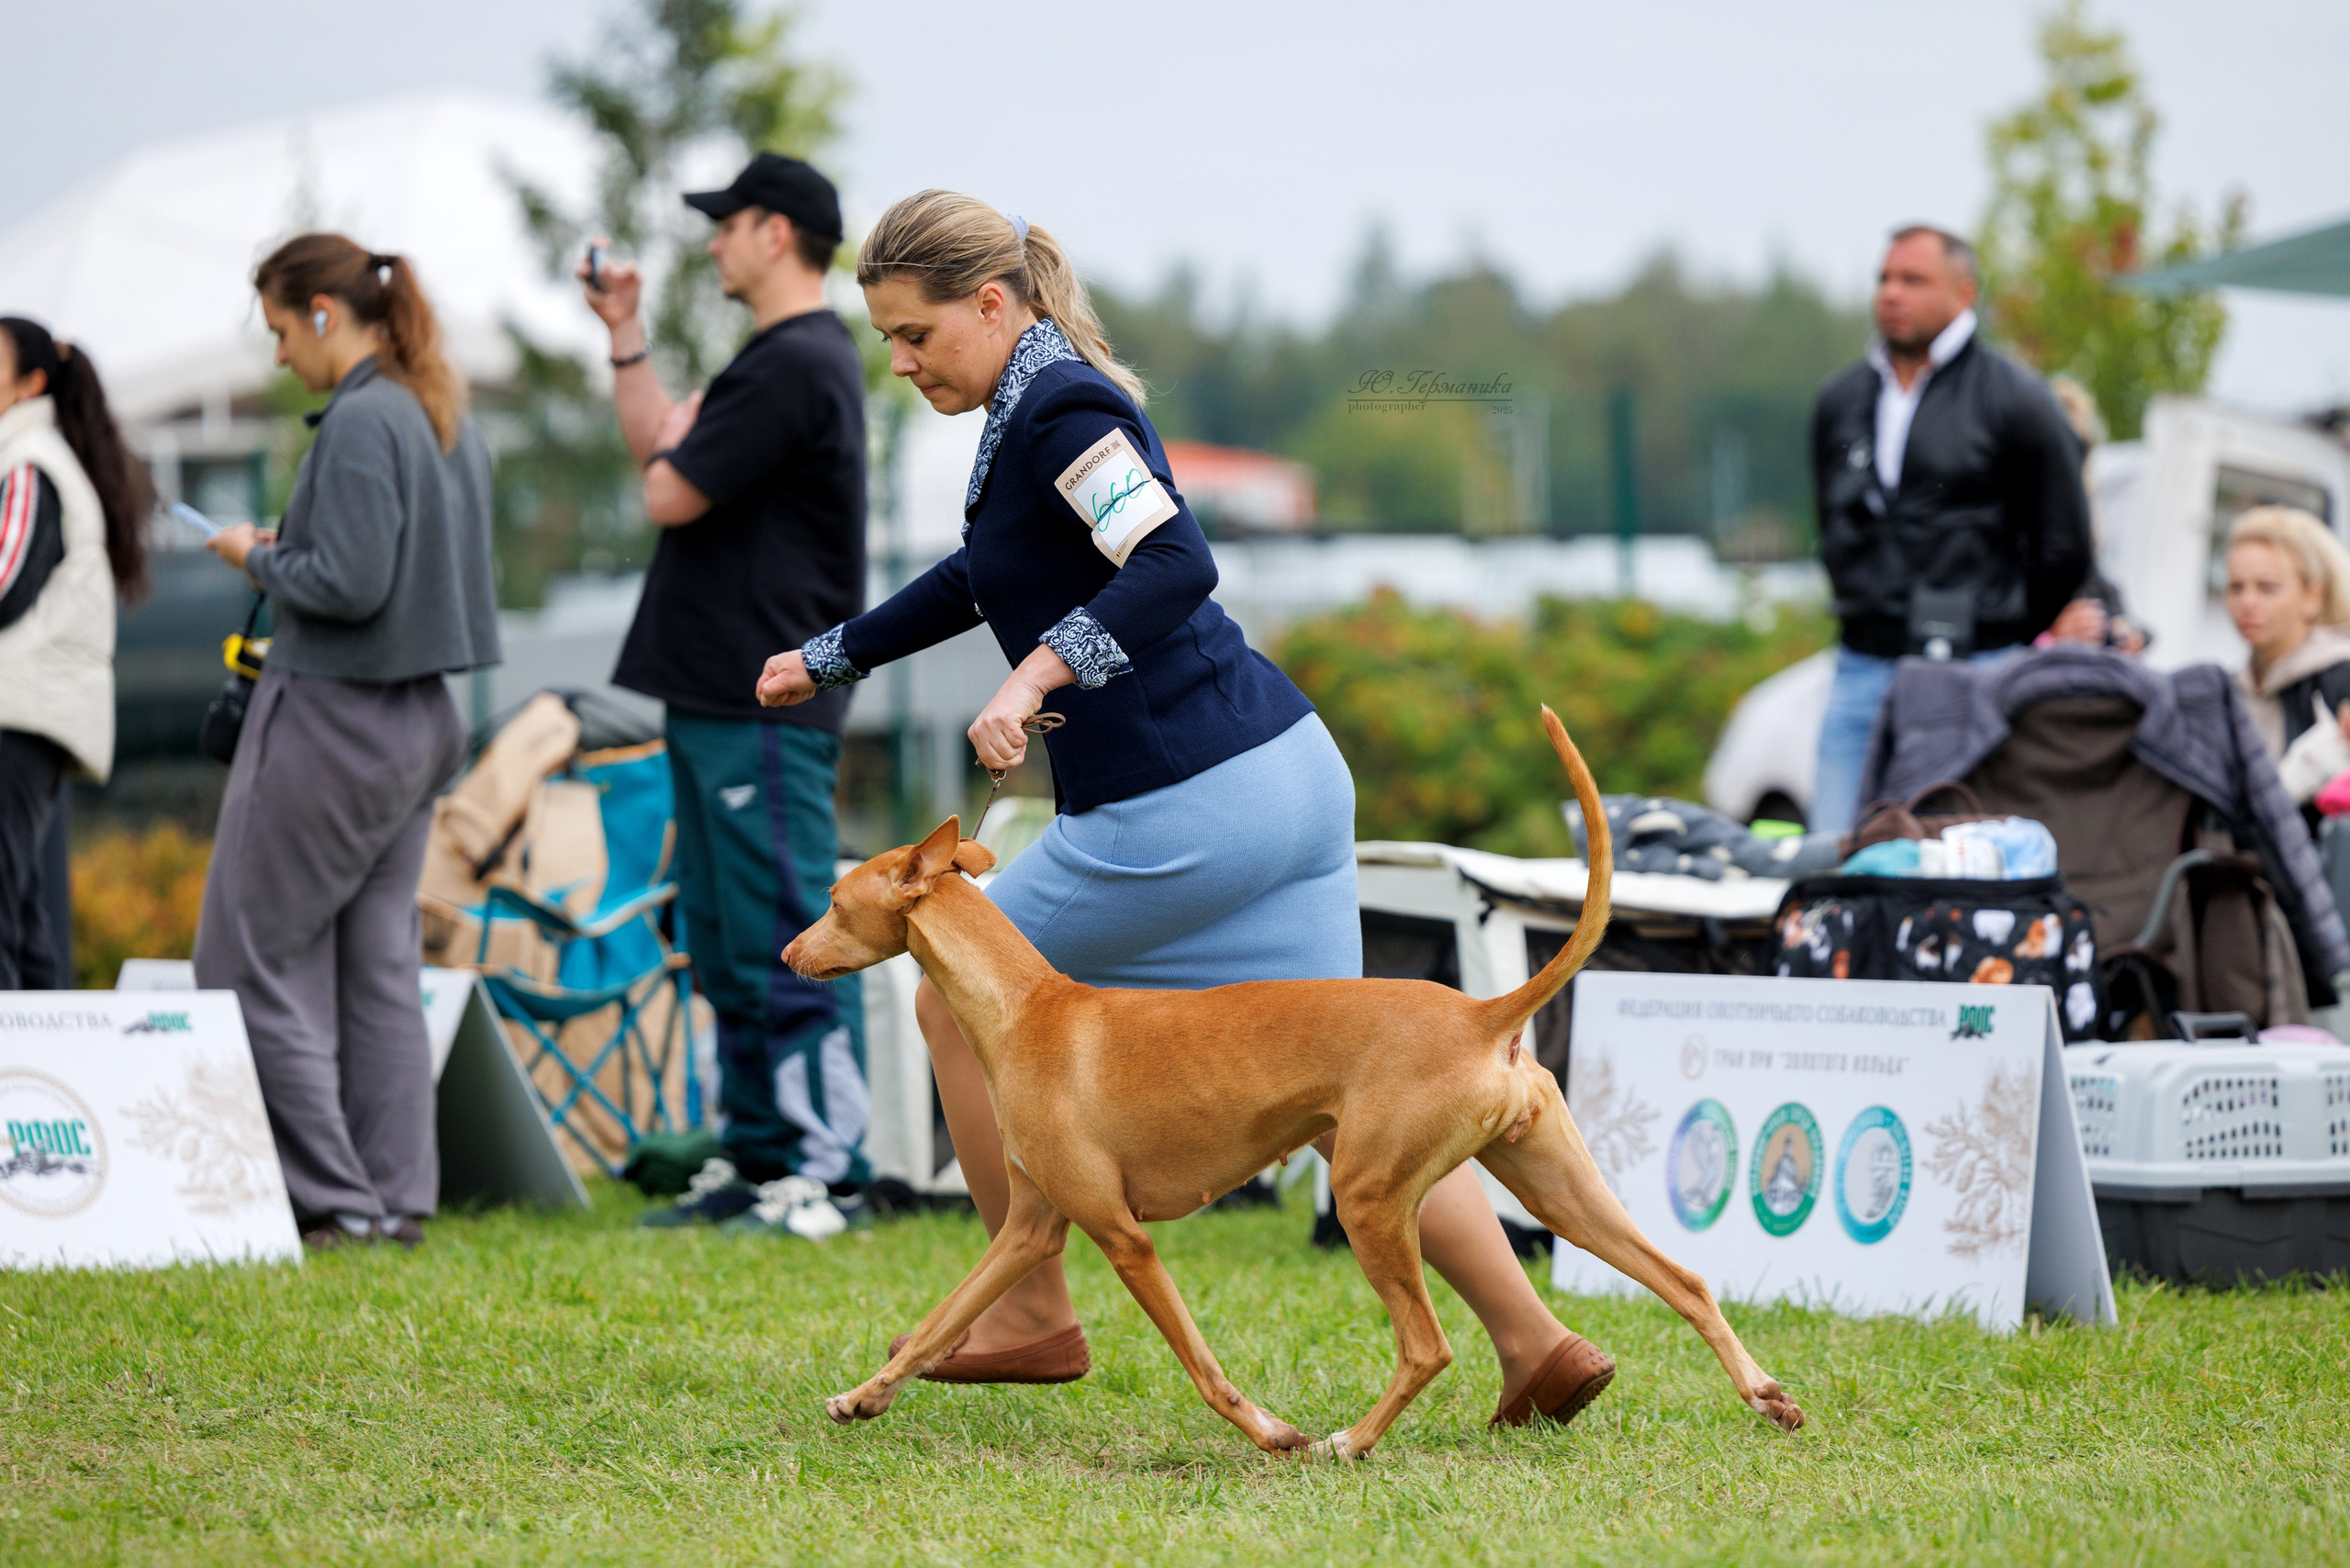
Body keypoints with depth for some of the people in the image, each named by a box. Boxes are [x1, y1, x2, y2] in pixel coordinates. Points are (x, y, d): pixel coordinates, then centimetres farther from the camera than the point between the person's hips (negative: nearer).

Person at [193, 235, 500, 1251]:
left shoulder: (361, 423, -18)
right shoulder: (447, 418, 11)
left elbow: (350, 583, -24)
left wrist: (260, 559, -8)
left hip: (333, 722, -9)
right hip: (418, 717, 9)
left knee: (250, 959, 0)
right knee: (380, 964, 12)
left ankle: (331, 1198, -2)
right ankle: (398, 1197, 12)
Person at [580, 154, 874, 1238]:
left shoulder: (797, 367, -16)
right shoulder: (776, 360, 18)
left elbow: (670, 492, -17)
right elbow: (659, 446, 25)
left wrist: (679, 446, 3)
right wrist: (625, 338, 21)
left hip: (766, 704, -11)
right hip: (717, 699, 11)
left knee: (787, 944, -10)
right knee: (726, 945, 14)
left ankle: (825, 1171, -9)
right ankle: (754, 1159, 18)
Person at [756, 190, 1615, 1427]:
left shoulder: (1061, 407, -12)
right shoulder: (1041, 406, 18)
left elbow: (1176, 565, -26)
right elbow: (984, 578, 34)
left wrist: (1035, 676, -32)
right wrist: (828, 659, 43)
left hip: (1179, 812, -9)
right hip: (1288, 769, 9)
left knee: (954, 1004, 10)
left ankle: (1032, 1321, 18)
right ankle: (1536, 1345, 0)